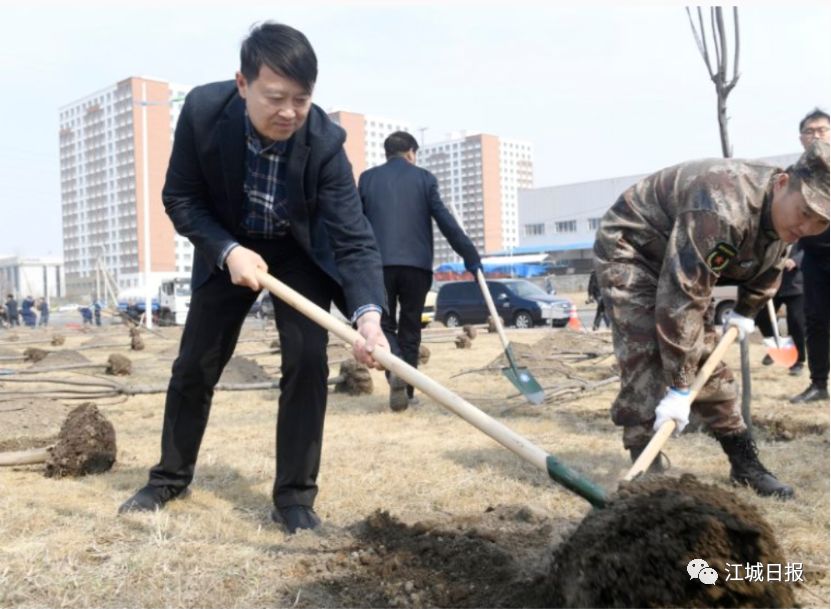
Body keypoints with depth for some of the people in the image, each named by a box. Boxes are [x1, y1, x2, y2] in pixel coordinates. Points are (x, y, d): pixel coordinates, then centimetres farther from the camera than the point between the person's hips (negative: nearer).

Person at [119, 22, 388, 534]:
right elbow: (180, 198, -15)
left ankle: (295, 496, 1)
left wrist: (368, 316, -52)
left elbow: (353, 239, -36)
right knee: (195, 363, 8)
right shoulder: (203, 110, -28)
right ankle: (171, 476, 31)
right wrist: (228, 251, -30)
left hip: (299, 251, -1)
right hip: (229, 247, 2)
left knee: (308, 358, -16)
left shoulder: (325, 141, -32)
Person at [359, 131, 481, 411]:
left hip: (379, 263, 0)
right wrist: (470, 255, 4)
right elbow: (445, 220, 0)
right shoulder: (424, 178, 5)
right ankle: (407, 390, 12)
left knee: (385, 324, 10)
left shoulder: (367, 178, 9)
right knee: (410, 328, 10)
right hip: (416, 263, 0)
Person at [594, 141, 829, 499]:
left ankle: (745, 465, 17)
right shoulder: (723, 208, -39)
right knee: (646, 362, -20)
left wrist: (745, 313, 26)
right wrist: (678, 386, -35)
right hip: (629, 251, -8)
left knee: (707, 359, 8)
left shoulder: (783, 215, -10)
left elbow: (766, 271, 15)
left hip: (682, 266, 8)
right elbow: (683, 297, -40)